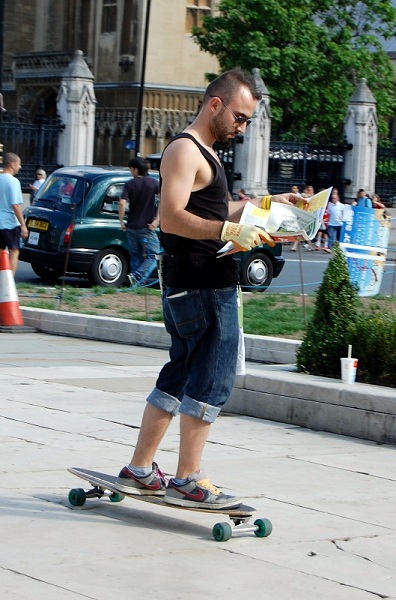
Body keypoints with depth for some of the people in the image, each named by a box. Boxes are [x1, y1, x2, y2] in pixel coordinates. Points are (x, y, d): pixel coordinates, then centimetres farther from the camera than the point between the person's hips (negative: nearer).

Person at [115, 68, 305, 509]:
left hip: (189, 287, 11)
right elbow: (171, 218, -23)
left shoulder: (202, 153, 22)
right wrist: (230, 231, -31)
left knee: (179, 375, 14)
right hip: (203, 288, -11)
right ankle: (187, 481, -4)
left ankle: (139, 471, 19)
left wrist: (265, 204, 26)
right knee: (212, 378, -8)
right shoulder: (184, 150, -12)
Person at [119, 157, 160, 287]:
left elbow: (122, 204, -13)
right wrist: (156, 220, -8)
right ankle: (136, 276, -21)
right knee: (152, 256, 0)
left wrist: (121, 222, -2)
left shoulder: (129, 184, -2)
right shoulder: (153, 183, -2)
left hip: (132, 226, 2)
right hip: (146, 227, -2)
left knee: (136, 257, 15)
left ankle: (136, 281, 17)